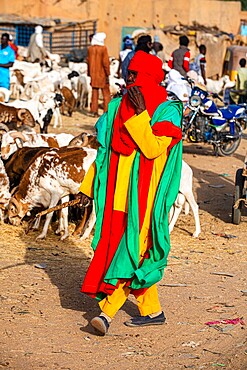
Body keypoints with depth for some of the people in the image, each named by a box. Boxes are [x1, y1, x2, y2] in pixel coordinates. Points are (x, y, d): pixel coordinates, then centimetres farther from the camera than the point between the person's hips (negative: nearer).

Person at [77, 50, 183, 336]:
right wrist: (88, 185, 15)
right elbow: (105, 150, 16)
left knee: (133, 250, -10)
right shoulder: (118, 107, 9)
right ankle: (152, 311, 20)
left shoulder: (167, 112, -8)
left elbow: (153, 148, -21)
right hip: (120, 192, 7)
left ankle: (107, 310, -14)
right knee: (116, 247, 9)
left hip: (145, 195, -7)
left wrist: (140, 114, -21)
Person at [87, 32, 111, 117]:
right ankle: (107, 111, 2)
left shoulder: (90, 49, 3)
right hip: (102, 74, -4)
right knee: (106, 93, 4)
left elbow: (88, 61, 9)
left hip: (93, 74, 4)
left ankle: (94, 110, 9)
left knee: (94, 92, 10)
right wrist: (107, 74, -7)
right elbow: (105, 62, -12)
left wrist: (89, 73, 17)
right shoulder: (103, 48, -11)